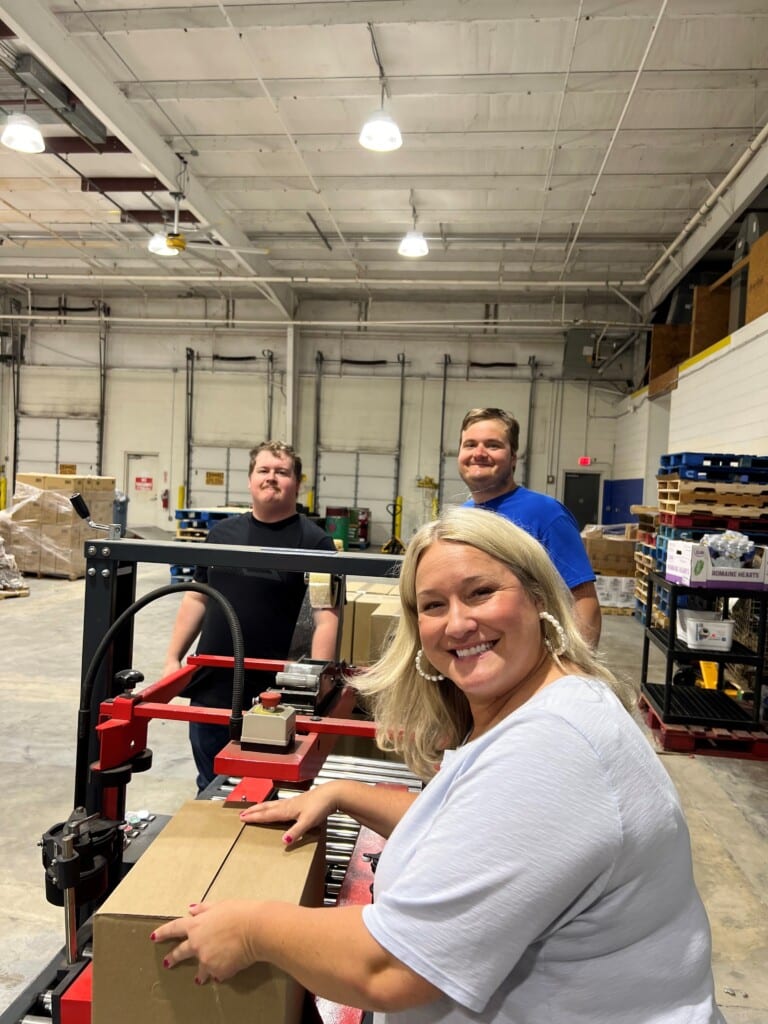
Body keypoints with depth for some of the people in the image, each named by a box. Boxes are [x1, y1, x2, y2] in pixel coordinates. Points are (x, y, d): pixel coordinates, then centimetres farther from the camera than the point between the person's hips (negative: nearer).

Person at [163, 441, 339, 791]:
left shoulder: (313, 541, -8)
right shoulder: (222, 532, 8)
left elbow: (326, 618, -13)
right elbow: (197, 598, 13)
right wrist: (173, 659, 9)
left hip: (273, 696, -4)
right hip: (209, 688, 5)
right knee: (209, 788, 21)